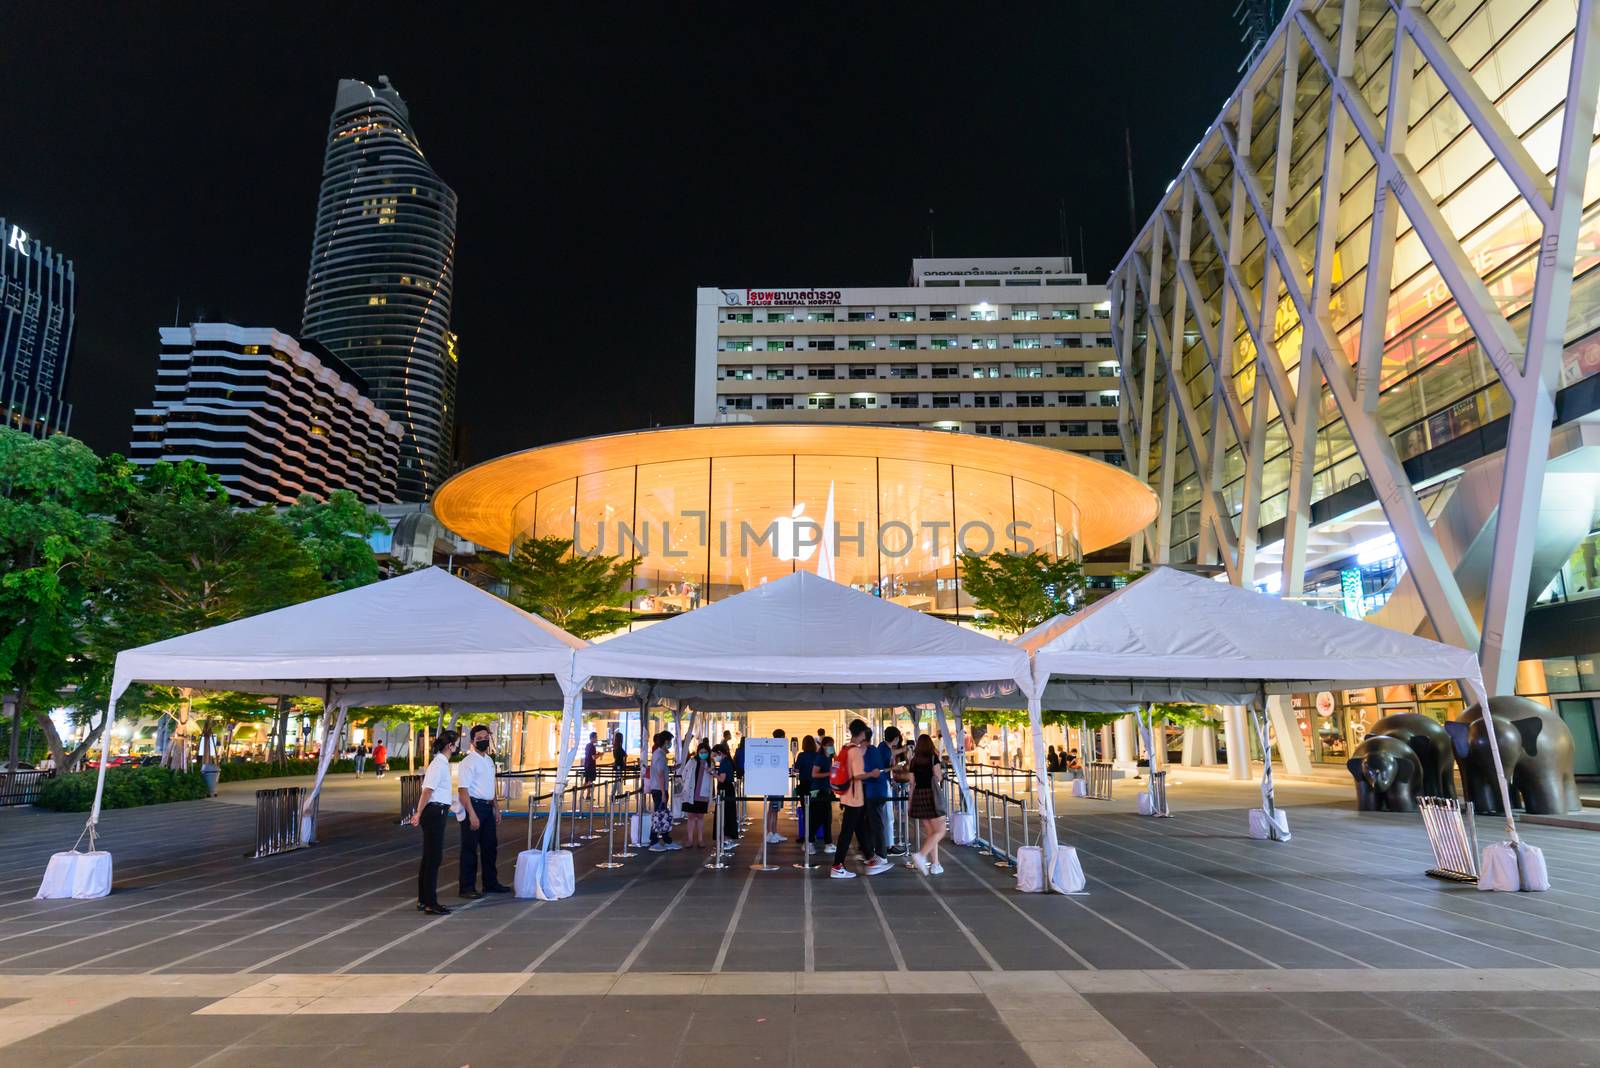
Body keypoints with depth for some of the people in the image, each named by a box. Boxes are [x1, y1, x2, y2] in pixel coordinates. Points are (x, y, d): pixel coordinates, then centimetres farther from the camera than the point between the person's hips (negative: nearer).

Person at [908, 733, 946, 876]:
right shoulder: (933, 757, -1)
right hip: (931, 795, -5)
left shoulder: (914, 760, 11)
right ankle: (921, 855, -20)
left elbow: (912, 783, 11)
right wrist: (941, 766, 11)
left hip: (918, 796, 5)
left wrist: (910, 804, 15)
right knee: (940, 832, -1)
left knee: (929, 832, 12)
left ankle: (935, 865, 10)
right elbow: (938, 777, -9)